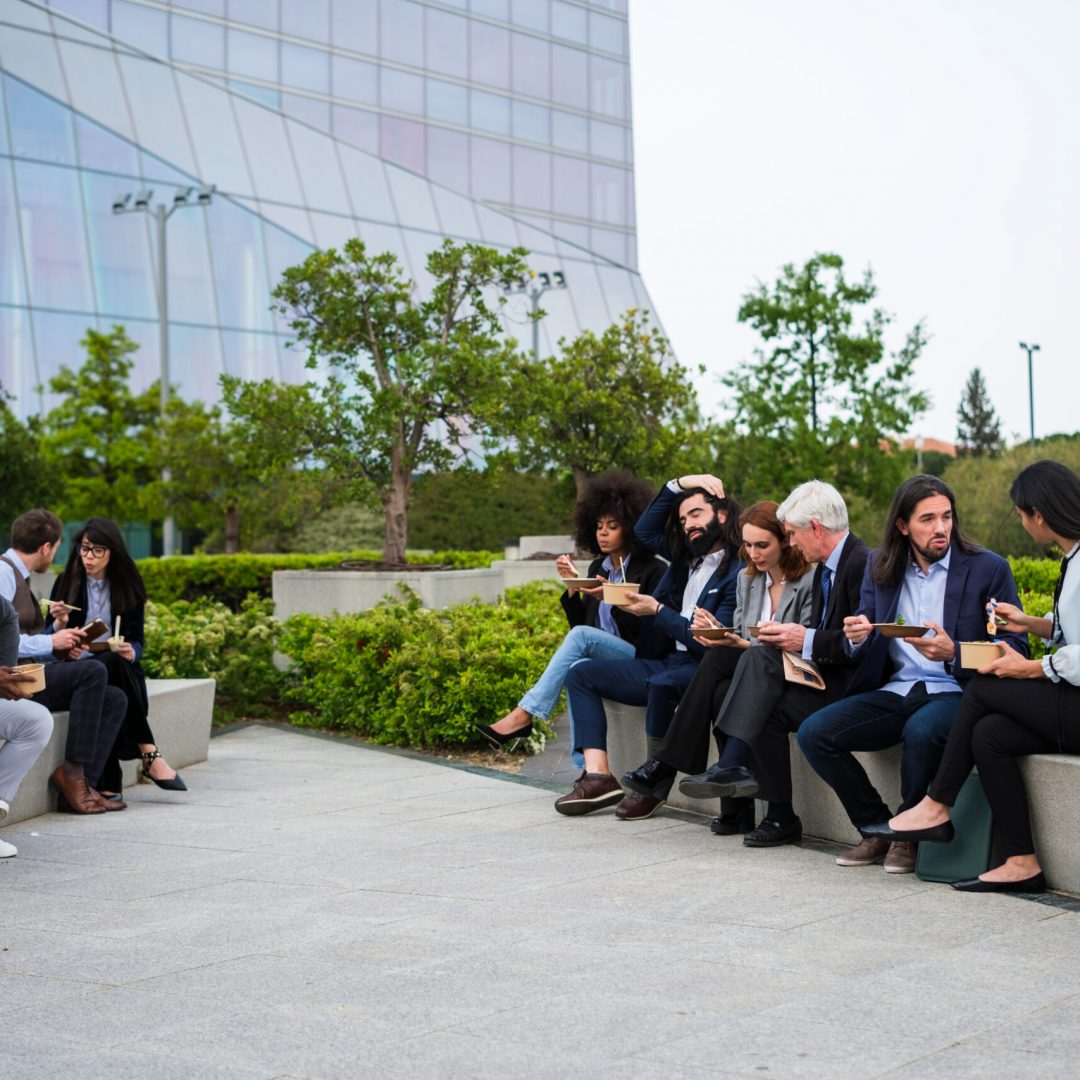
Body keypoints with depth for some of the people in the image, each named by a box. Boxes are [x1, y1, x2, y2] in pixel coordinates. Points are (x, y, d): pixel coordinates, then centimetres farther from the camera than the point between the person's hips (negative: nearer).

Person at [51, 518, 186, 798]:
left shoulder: (128, 587, 9)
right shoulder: (67, 583, 6)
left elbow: (137, 640, 6)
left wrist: (131, 652, -18)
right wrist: (60, 624, -17)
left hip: (117, 669, 1)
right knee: (111, 663, -35)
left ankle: (108, 782, -37)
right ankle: (149, 754, -36)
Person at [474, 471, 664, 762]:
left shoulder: (652, 570, -2)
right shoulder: (598, 568, 16)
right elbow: (580, 621, 16)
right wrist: (572, 586, 0)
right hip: (603, 660, 5)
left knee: (581, 636, -31)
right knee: (578, 668, -32)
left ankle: (524, 714, -32)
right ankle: (588, 768, -37)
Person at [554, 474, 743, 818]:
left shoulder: (740, 573, -9)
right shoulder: (686, 559, 16)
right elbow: (644, 531, 27)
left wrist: (657, 611, -16)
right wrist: (678, 484, 17)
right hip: (665, 663, 9)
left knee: (661, 683, -41)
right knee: (581, 675, 3)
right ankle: (598, 776, -14)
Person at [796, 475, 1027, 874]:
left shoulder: (988, 568, -2)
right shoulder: (880, 568, 11)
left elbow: (1015, 650, -5)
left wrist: (953, 654, -22)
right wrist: (858, 637, -9)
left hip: (955, 692, -5)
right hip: (895, 691, 5)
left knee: (921, 731, -38)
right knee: (813, 733, -15)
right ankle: (877, 829, 0)